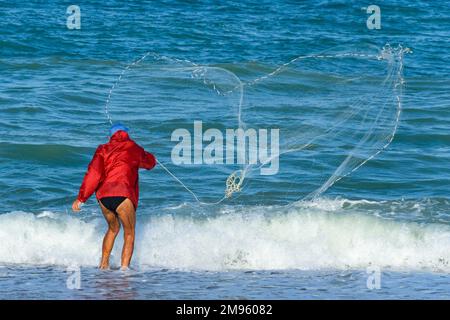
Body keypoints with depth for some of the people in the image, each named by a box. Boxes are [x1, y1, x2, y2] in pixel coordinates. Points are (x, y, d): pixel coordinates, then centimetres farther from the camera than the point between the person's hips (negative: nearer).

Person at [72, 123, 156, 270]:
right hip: (122, 195, -4)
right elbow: (150, 162, 35)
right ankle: (124, 267, -4)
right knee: (129, 233, 9)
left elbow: (93, 174, 4)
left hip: (103, 195, 4)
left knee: (113, 228, 27)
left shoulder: (103, 149, 16)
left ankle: (104, 264, 26)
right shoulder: (134, 149, 14)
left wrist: (81, 198, 3)